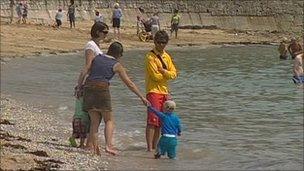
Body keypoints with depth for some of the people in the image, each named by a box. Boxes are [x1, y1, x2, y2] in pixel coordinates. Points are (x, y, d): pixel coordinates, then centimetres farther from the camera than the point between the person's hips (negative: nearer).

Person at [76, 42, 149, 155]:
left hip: (88, 88, 4)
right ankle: (108, 145, -12)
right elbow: (129, 83, 8)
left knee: (95, 121, 8)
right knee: (109, 120, 5)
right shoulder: (116, 65, 6)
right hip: (102, 89, -4)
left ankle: (92, 146, -1)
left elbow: (84, 72, 13)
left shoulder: (97, 58, 17)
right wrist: (142, 97, 13)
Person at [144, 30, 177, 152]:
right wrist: (167, 75, -2)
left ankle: (155, 146, 16)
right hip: (153, 91, -7)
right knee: (152, 120, -14)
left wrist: (163, 71, -11)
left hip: (165, 92, 7)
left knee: (160, 122, 9)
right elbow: (156, 76, -15)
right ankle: (149, 148, -16)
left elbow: (174, 74, 6)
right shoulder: (150, 57, -8)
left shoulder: (166, 56, 15)